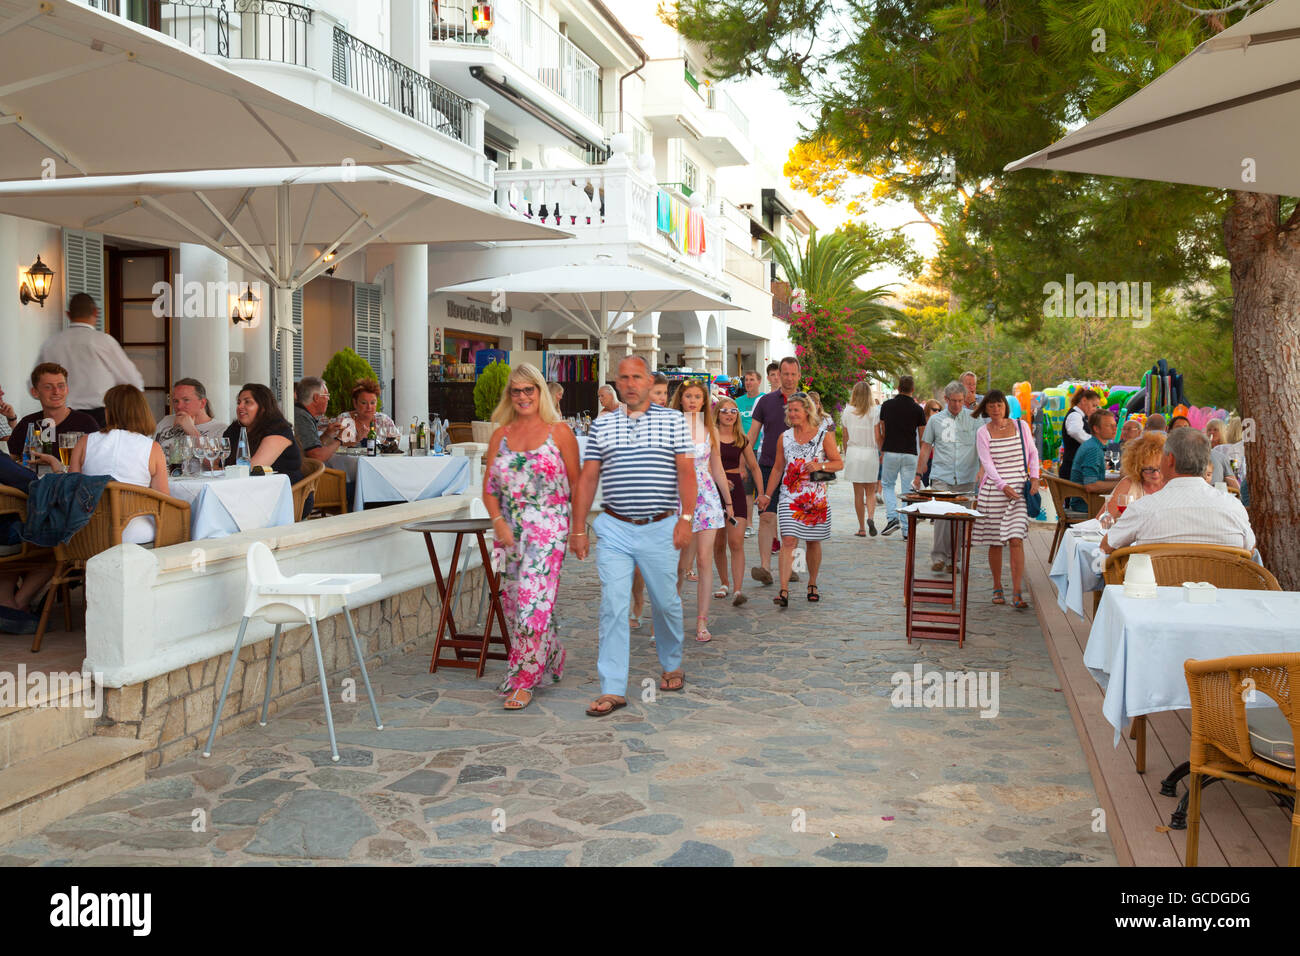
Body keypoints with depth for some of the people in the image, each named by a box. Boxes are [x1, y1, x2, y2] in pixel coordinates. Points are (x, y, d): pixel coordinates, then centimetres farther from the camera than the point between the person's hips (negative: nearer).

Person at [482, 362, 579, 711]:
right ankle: (552, 655, 31)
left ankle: (524, 680, -2)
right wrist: (498, 521, -6)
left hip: (548, 529, -5)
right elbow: (489, 486, 9)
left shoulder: (559, 431, 0)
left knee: (533, 601, -10)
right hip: (509, 531, 5)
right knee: (513, 602, 9)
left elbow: (576, 483, 2)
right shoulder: (501, 434, 10)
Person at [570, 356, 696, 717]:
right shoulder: (601, 425, 8)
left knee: (666, 603, 10)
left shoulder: (673, 420, 4)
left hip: (660, 528, -1)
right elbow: (587, 479, 8)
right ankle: (612, 689, -3)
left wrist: (686, 518, -12)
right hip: (614, 529, 1)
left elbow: (686, 472, -1)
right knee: (612, 606, -6)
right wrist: (578, 529, 4)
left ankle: (672, 666, 35)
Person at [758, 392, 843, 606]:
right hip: (789, 497, 1)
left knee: (813, 542, 9)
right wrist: (767, 494, 11)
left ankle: (812, 585, 27)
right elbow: (777, 468, 14)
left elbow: (839, 463, 2)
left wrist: (820, 466, -17)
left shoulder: (824, 436, 1)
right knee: (788, 540, -11)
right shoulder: (785, 437, 8)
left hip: (816, 497, -1)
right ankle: (784, 591, -15)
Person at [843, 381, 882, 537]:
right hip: (870, 454, -1)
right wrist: (882, 454, 3)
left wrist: (846, 454, 17)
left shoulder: (848, 412, 1)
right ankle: (871, 517, -18)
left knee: (858, 493, 6)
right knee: (870, 492, 9)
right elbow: (877, 436, -6)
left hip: (853, 453, 1)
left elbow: (845, 437, 6)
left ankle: (862, 528, 7)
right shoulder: (874, 411, -4)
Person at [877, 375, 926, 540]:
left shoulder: (887, 406, 1)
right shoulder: (917, 409, -1)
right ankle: (907, 531, 4)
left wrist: (882, 451, 20)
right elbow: (922, 436, 5)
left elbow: (881, 432, 8)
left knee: (888, 485, 17)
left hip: (890, 452, 0)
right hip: (910, 454, 0)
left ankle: (892, 517, -4)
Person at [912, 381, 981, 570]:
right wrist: (918, 474, 13)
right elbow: (926, 448, 14)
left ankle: (952, 558, 12)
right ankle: (938, 556, -11)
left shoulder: (974, 419, 7)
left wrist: (983, 469, -10)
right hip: (941, 478, -1)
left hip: (966, 479, 1)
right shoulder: (935, 420, 9)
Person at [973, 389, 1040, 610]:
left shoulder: (1021, 426, 7)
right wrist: (1003, 486, -20)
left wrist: (1034, 476, 1)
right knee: (995, 542, 5)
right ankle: (997, 588, 21)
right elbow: (987, 463, -6)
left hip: (1019, 488, 0)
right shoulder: (983, 434, 2)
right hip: (993, 490, 0)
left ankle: (1016, 594, -11)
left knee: (1016, 540, -10)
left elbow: (1033, 453, 16)